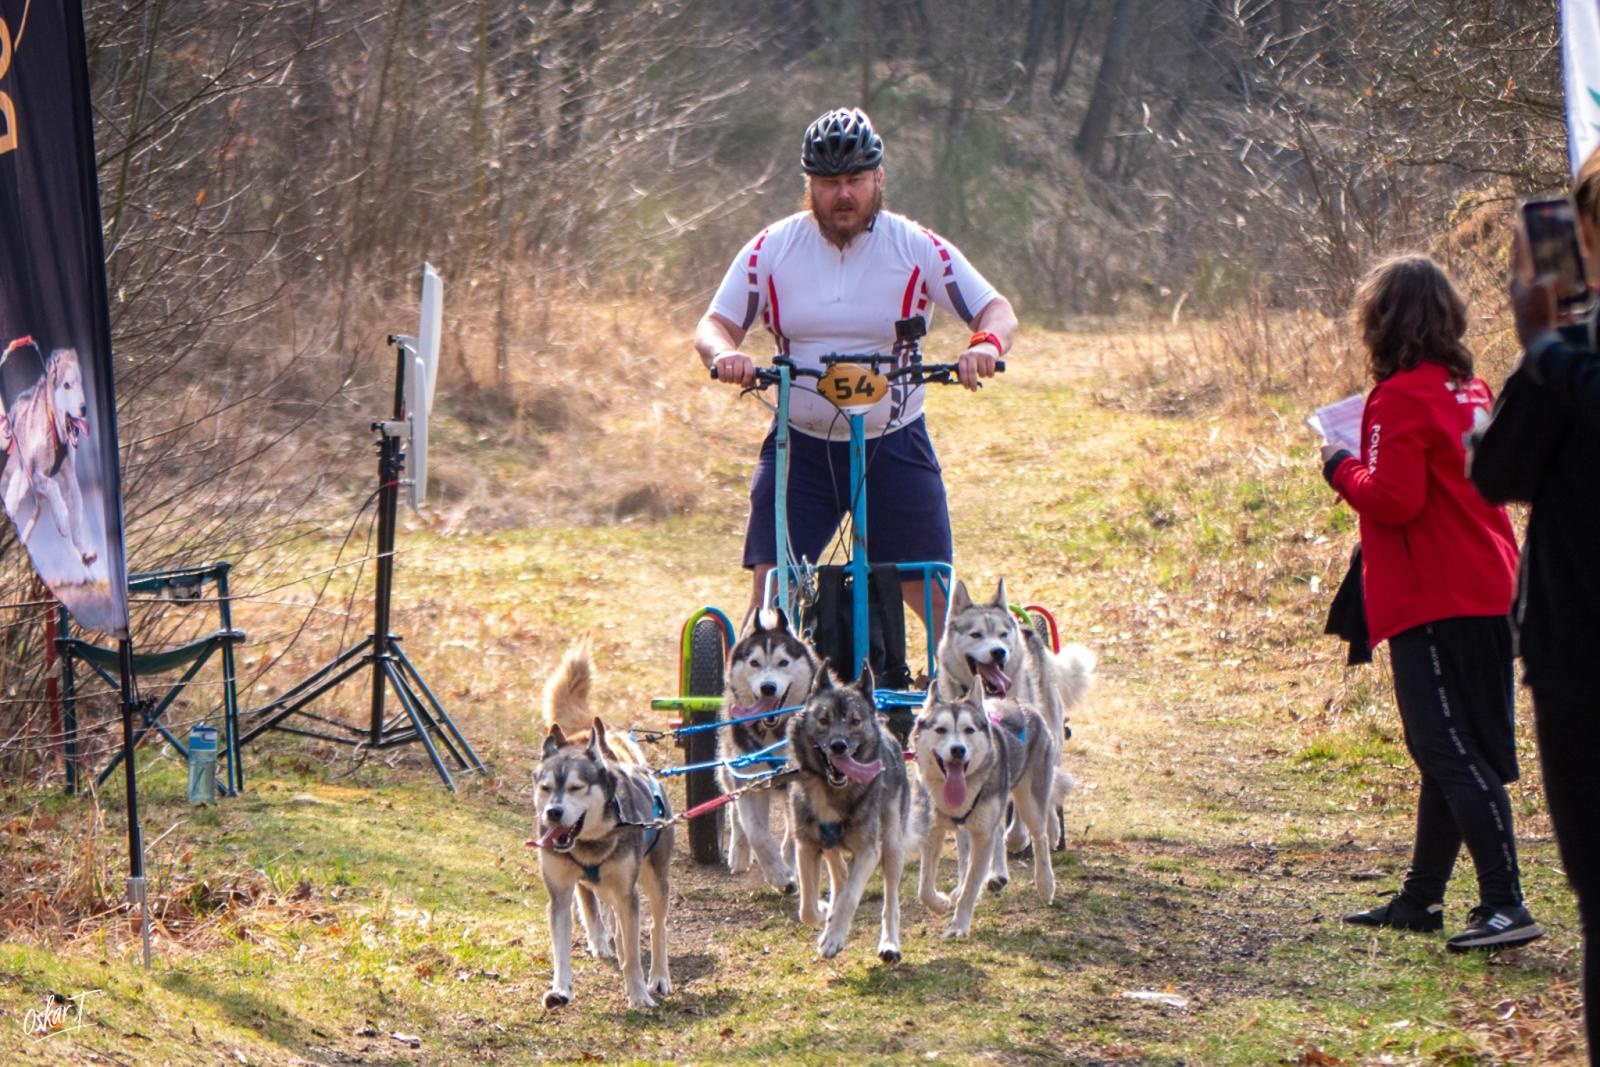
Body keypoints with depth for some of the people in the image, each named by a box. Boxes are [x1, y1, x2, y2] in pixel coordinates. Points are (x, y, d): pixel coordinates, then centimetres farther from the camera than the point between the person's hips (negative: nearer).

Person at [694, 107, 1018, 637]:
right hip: (800, 447, 1)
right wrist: (724, 354, -25)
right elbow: (714, 324, 0)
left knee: (935, 595, -1)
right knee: (771, 589, -9)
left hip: (894, 448, -1)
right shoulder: (772, 249, -1)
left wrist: (986, 344, -30)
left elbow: (998, 310, -6)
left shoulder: (917, 248, -5)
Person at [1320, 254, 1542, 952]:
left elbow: (1393, 499, -21)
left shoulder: (1401, 399, -14)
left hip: (1434, 603, -9)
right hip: (1486, 594, 9)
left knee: (1454, 755, -9)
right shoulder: (1469, 390, 12)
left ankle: (1505, 906, -14)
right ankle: (1420, 899, 26)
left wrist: (1343, 469, -3)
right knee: (1450, 754, 16)